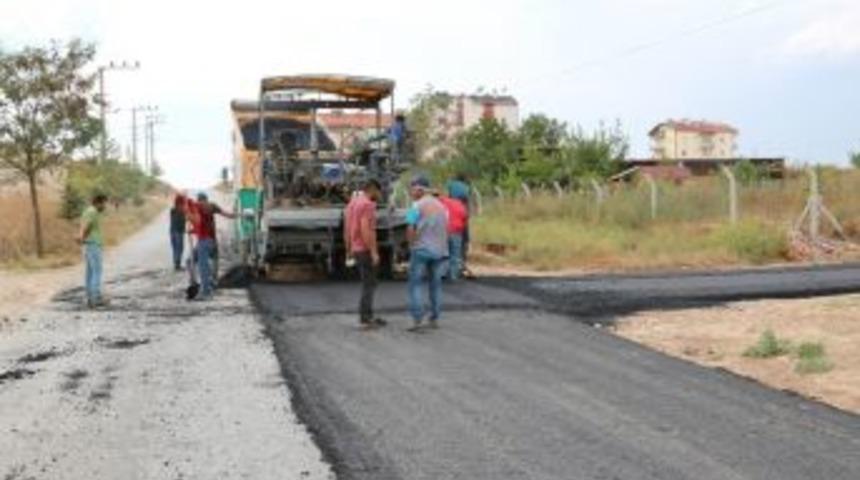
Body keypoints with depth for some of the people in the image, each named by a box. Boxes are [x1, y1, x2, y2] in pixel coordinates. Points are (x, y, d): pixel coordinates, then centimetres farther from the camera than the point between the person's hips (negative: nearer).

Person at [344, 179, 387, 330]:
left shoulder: (352, 203, 14)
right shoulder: (367, 204, -15)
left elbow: (346, 229, 18)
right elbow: (365, 230, -23)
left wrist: (349, 250, 24)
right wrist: (373, 252, -21)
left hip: (356, 250, 9)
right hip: (366, 250, -9)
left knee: (369, 284, 17)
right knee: (369, 285, -2)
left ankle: (368, 316, 21)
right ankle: (364, 319, 0)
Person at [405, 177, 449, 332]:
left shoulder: (417, 206, -10)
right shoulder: (441, 206, 9)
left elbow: (410, 229, -15)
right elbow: (446, 229, 10)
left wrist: (412, 244, 0)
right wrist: (442, 246, 16)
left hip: (421, 250, -5)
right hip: (439, 250, 5)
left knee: (415, 285, 0)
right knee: (436, 285, 12)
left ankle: (417, 320, -7)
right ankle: (435, 319, 14)